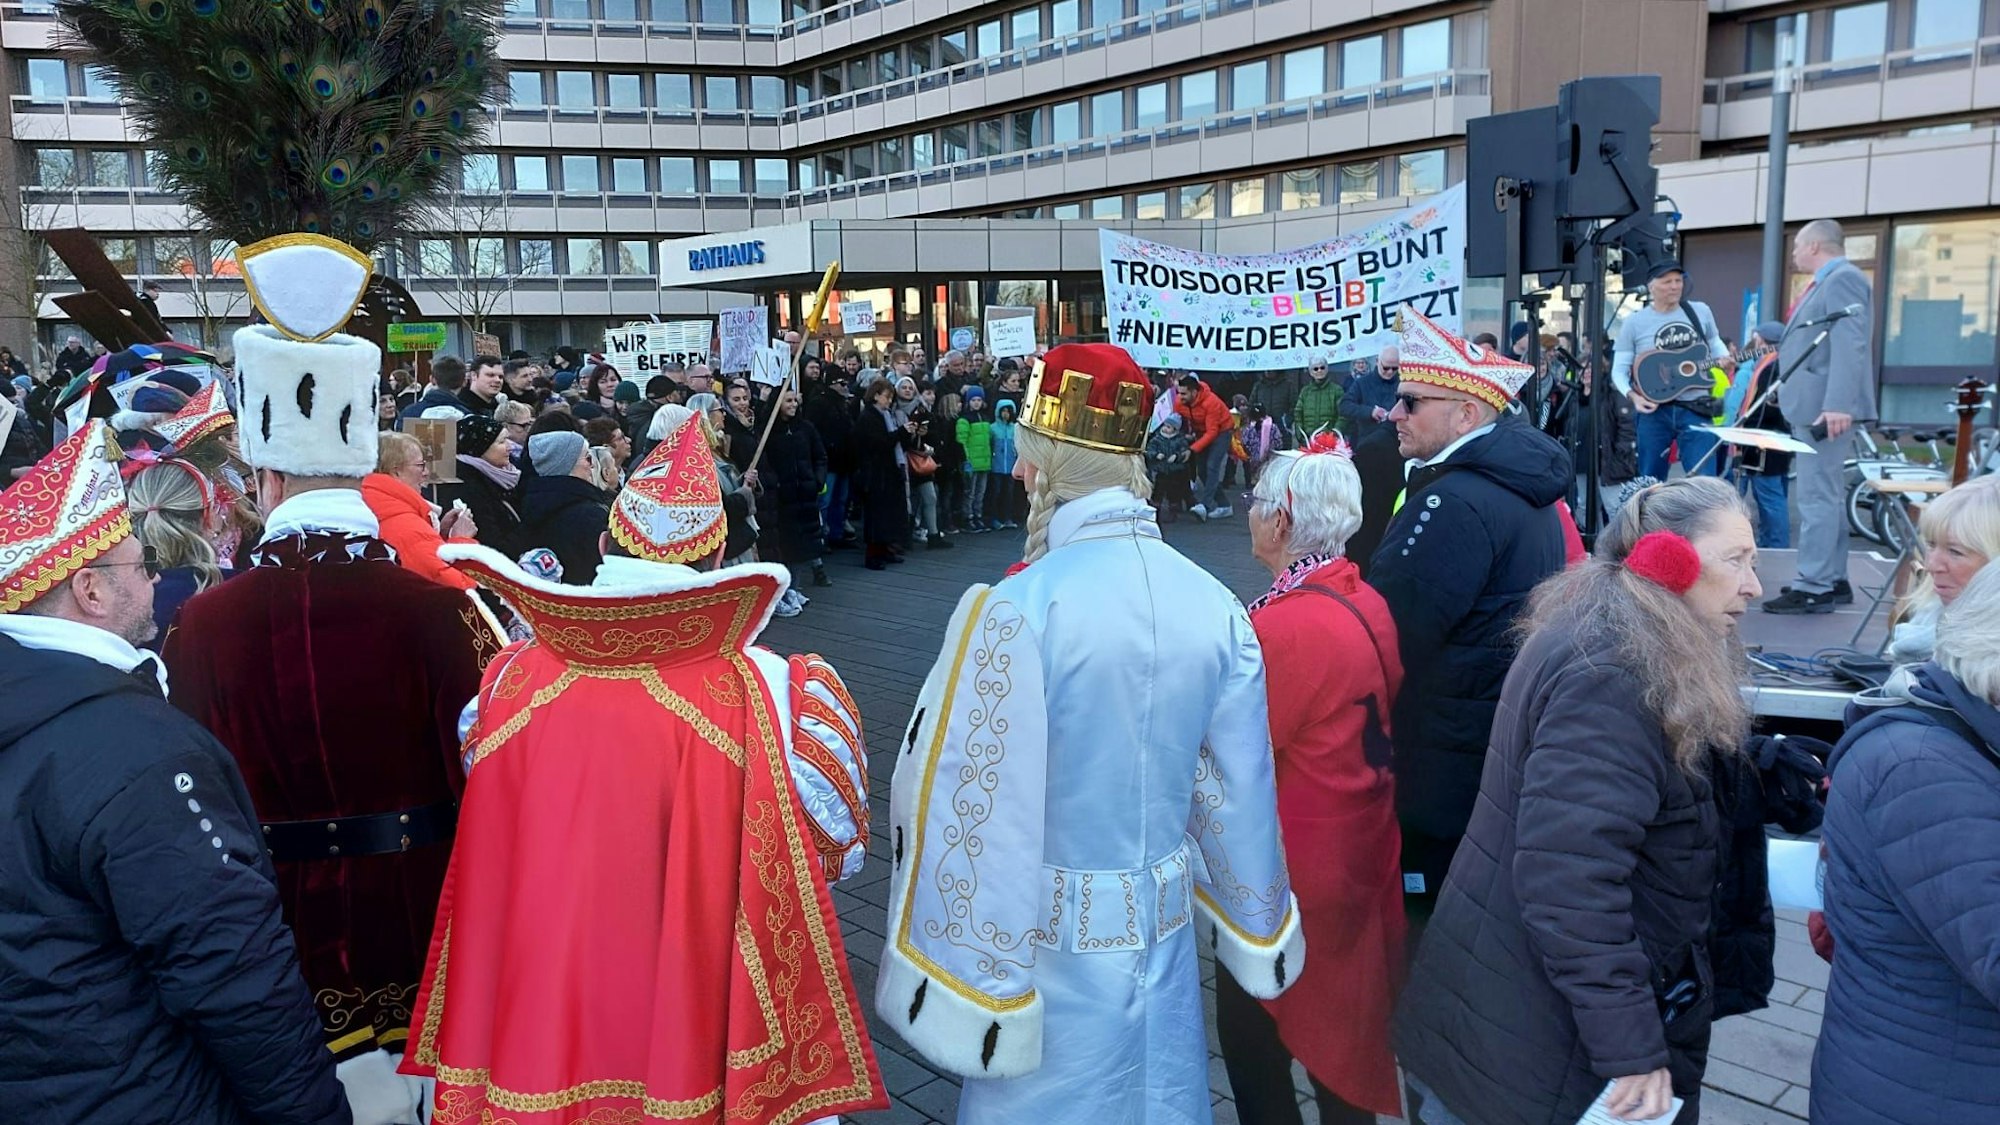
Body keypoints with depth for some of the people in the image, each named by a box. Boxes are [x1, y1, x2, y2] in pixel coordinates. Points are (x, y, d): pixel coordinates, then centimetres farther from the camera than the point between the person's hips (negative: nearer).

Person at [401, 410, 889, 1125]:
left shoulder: (516, 679, -12)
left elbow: (485, 862, 2)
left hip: (541, 1016, 3)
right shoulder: (759, 693, -22)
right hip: (692, 1018, -2)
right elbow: (833, 850, -11)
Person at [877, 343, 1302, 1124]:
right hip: (1165, 942, 5)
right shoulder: (1215, 606, -5)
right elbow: (1240, 797, 4)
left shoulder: (1017, 611, -22)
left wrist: (958, 986, -9)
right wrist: (1256, 936, 19)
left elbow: (970, 812, -20)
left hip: (1053, 949, -4)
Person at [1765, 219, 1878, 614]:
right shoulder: (1826, 283, 21)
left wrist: (1838, 405, -29)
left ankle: (1813, 588, -10)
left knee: (1817, 497, -11)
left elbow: (1849, 344, -22)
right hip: (1815, 407, 11)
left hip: (1827, 409, -11)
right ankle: (1832, 581, 21)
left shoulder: (1843, 278, -11)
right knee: (1827, 496, 14)